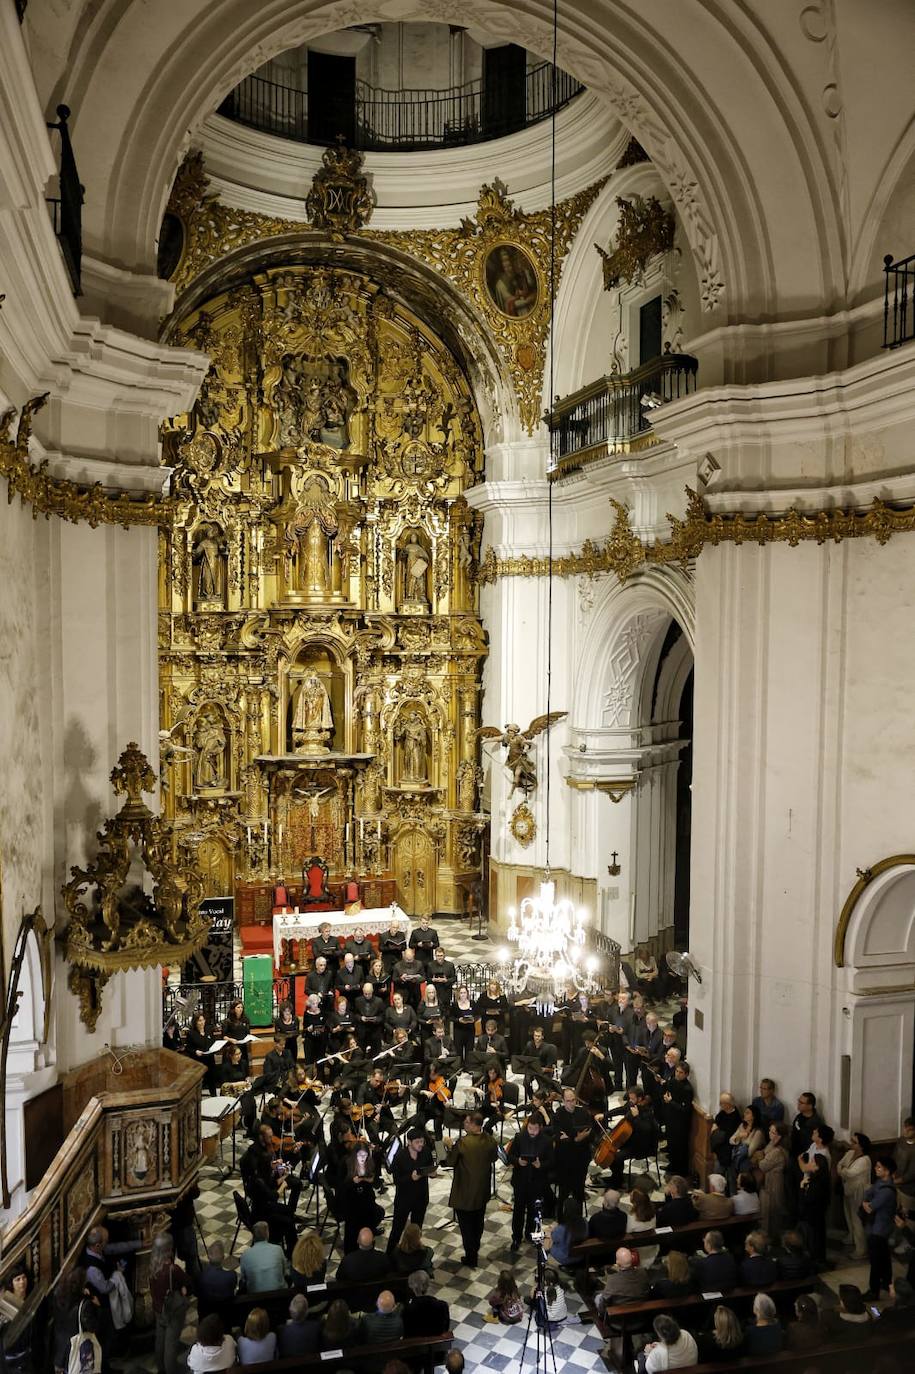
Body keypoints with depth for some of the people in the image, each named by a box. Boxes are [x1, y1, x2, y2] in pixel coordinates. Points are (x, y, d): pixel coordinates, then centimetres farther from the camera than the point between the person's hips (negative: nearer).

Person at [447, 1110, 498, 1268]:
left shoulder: (463, 1142, -28)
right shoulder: (490, 1141, -12)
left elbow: (451, 1161, -17)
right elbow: (493, 1157, 7)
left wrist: (451, 1147, -2)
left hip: (465, 1192, -5)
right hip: (482, 1191, 5)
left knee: (466, 1225, 10)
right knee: (478, 1222, 23)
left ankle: (470, 1258, 18)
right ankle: (475, 1250, 39)